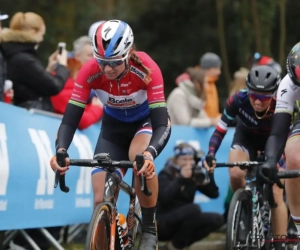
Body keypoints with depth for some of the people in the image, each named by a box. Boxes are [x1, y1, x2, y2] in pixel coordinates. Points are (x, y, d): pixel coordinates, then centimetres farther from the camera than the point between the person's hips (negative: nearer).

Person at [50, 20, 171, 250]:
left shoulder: (146, 70, -33)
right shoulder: (90, 72, -28)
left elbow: (162, 123, -37)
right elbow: (70, 119, -27)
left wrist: (149, 153, -56)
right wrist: (61, 151, -47)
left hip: (148, 121, -3)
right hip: (114, 127, 3)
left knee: (141, 160, -37)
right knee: (101, 200, -11)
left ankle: (150, 230, -17)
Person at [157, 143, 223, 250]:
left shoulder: (194, 174, 5)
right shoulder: (166, 174, -11)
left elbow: (214, 194, -5)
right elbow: (164, 198, -29)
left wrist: (210, 174, -21)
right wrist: (181, 178, -35)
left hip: (181, 223, 7)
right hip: (161, 224, -7)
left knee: (216, 219, -12)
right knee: (193, 209, -32)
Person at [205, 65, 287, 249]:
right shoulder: (239, 100, -32)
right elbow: (220, 130, -23)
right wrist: (211, 154, -38)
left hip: (272, 141, -1)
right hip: (246, 138, 1)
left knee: (276, 194, -11)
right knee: (236, 174, -29)